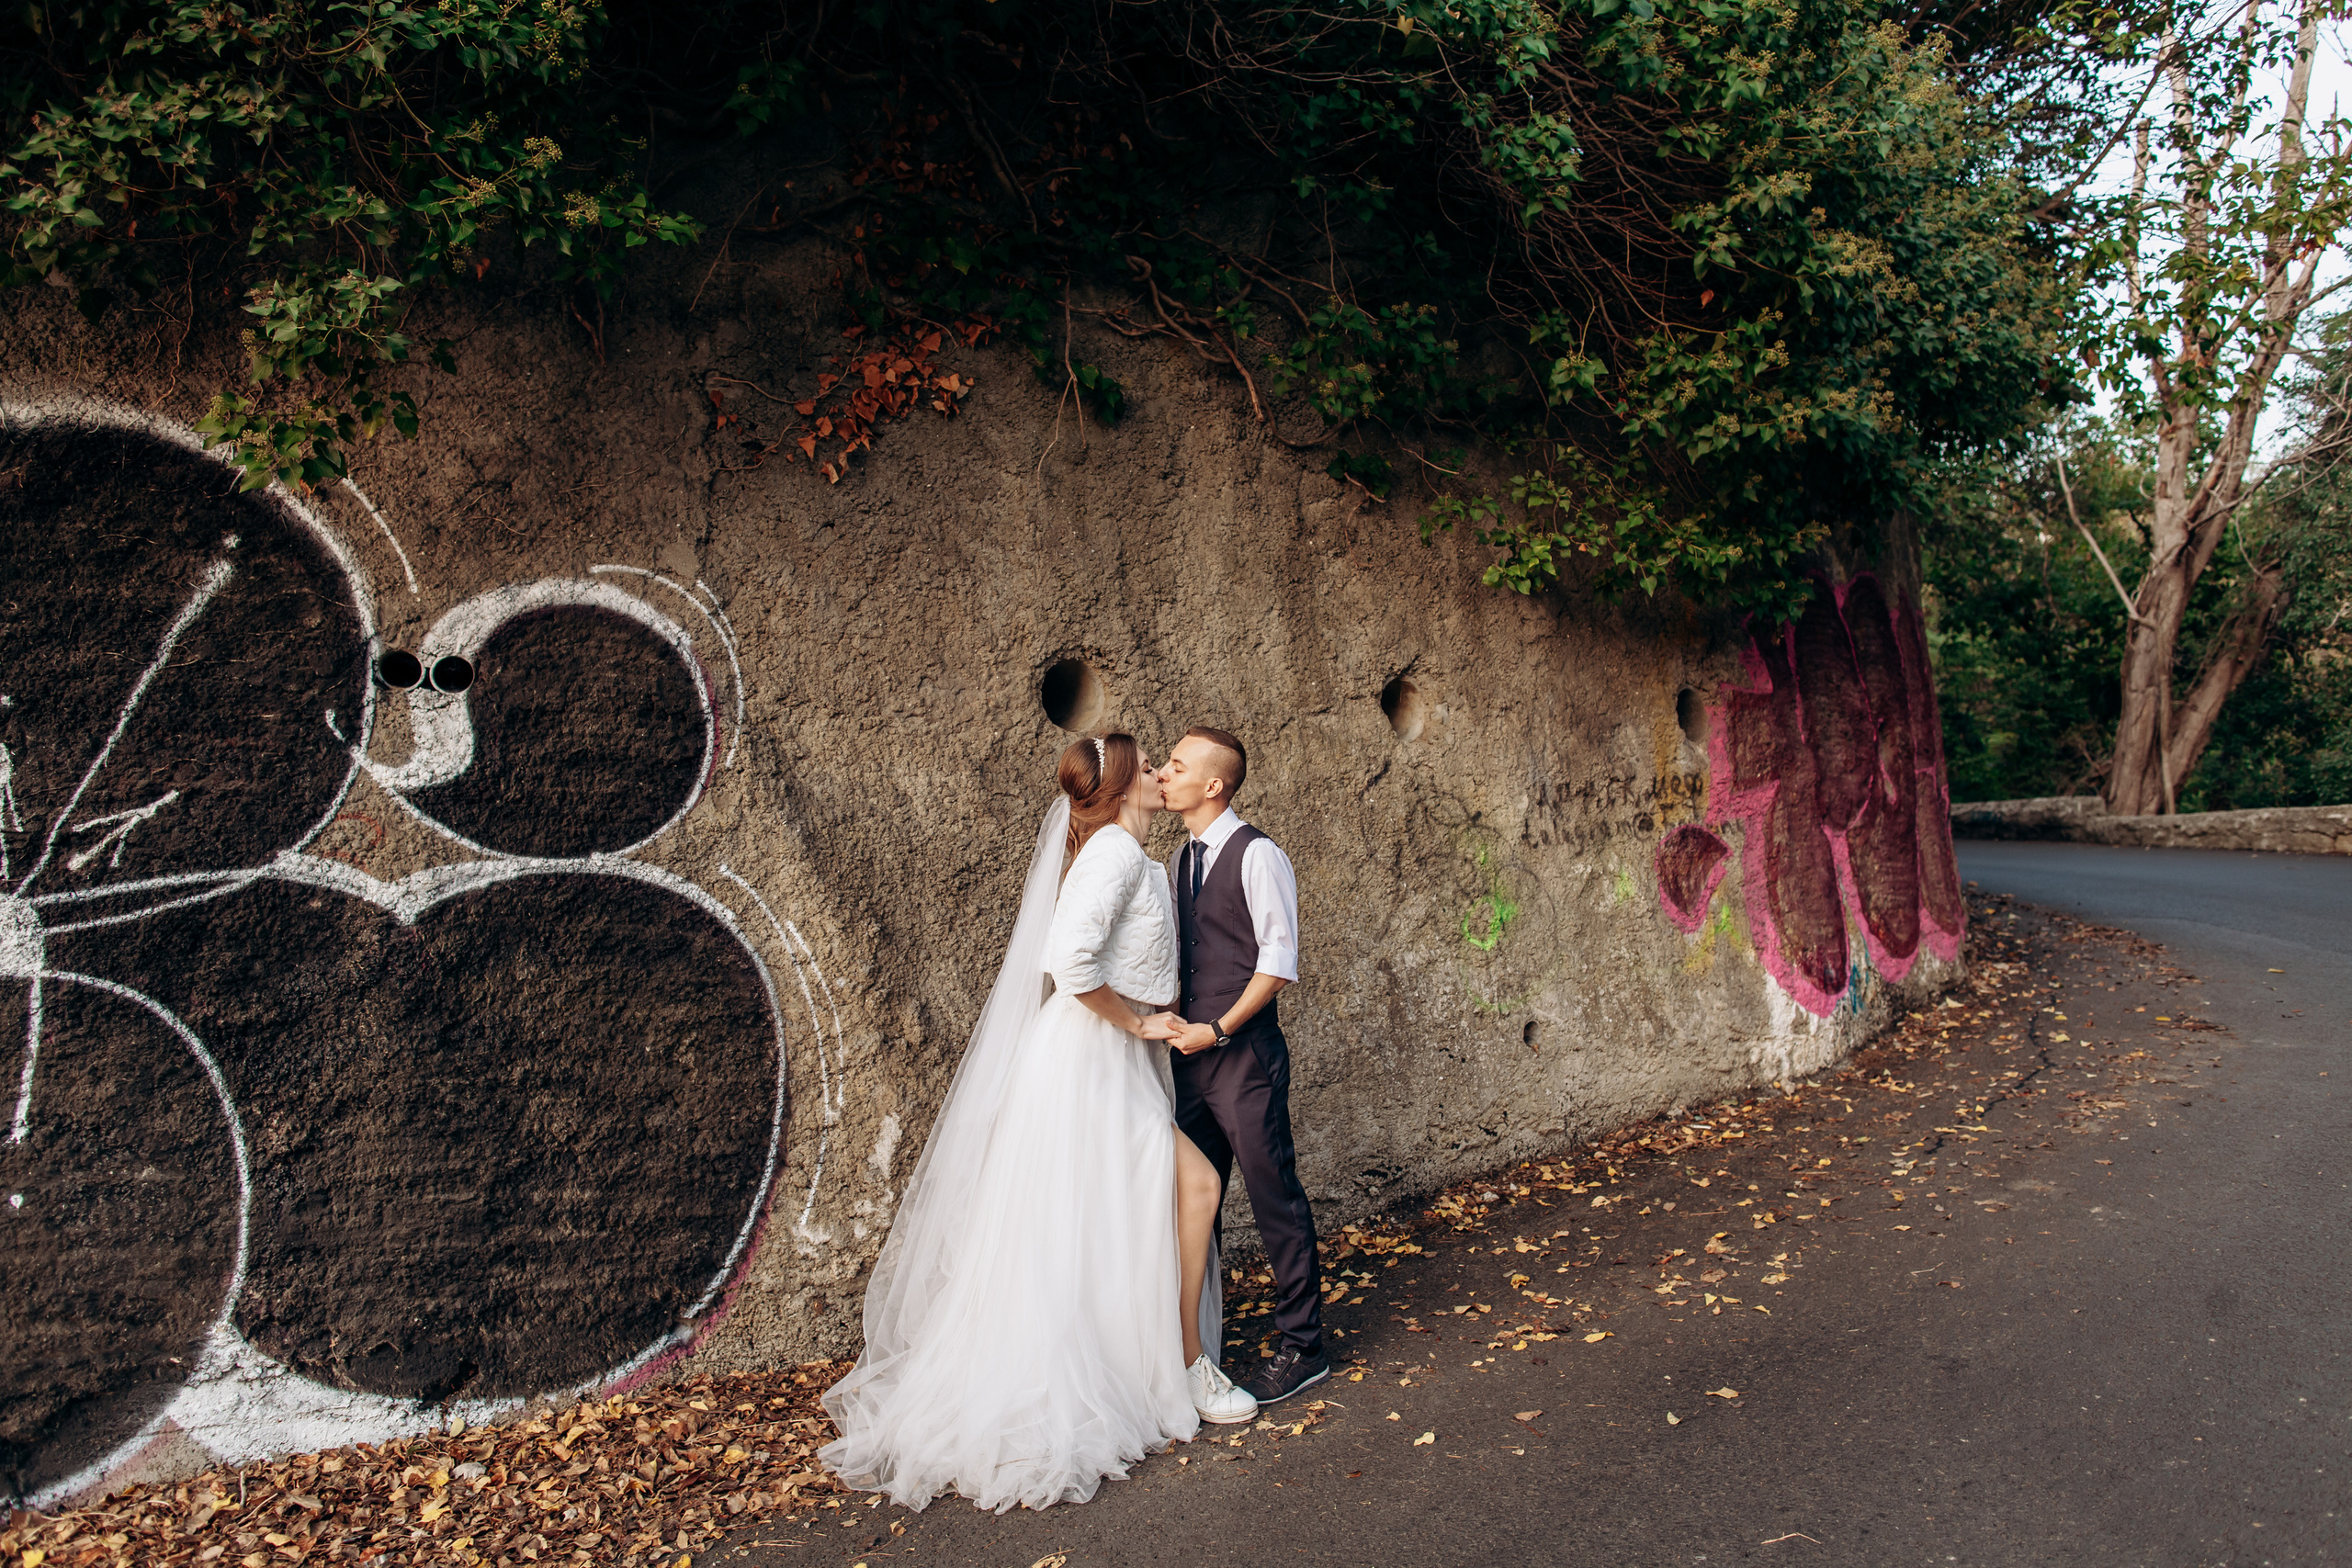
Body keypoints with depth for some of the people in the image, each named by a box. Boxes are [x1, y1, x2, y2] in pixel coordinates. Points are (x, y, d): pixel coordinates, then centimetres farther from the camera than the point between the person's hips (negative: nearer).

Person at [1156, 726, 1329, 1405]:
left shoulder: (1257, 855, -10)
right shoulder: (1181, 861, 14)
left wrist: (1219, 1029, -15)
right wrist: (1174, 1023, 9)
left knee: (1274, 1197, 1)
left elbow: (1279, 959, -14)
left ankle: (1302, 1347, 13)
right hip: (1192, 1051, 8)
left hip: (1244, 1051, -7)